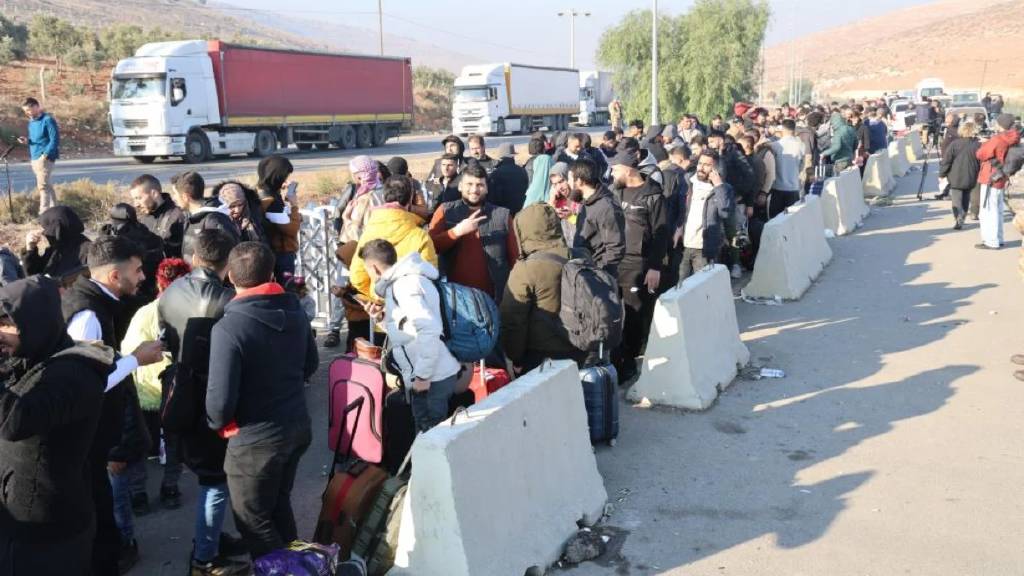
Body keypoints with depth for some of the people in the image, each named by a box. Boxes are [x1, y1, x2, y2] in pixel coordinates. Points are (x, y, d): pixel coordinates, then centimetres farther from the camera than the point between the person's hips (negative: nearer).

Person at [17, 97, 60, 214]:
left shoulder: (47, 120, -11)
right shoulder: (32, 121, 16)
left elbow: (55, 140, -15)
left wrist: (45, 155, -21)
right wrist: (27, 140, 2)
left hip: (44, 159, -9)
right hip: (35, 159, 9)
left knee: (43, 186, -12)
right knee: (48, 185, 14)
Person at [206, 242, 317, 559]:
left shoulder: (228, 328, -24)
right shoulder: (295, 310, -3)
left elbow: (221, 399, -22)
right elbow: (311, 365, 11)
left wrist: (216, 422, -1)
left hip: (255, 439, -7)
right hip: (298, 426, 7)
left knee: (255, 523, 14)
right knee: (279, 504, 26)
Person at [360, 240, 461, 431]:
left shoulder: (404, 284, -14)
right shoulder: (407, 279, 15)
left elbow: (430, 330, -24)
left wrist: (422, 375, -21)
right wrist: (386, 317, 10)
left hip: (432, 379, -9)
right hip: (440, 374, 9)